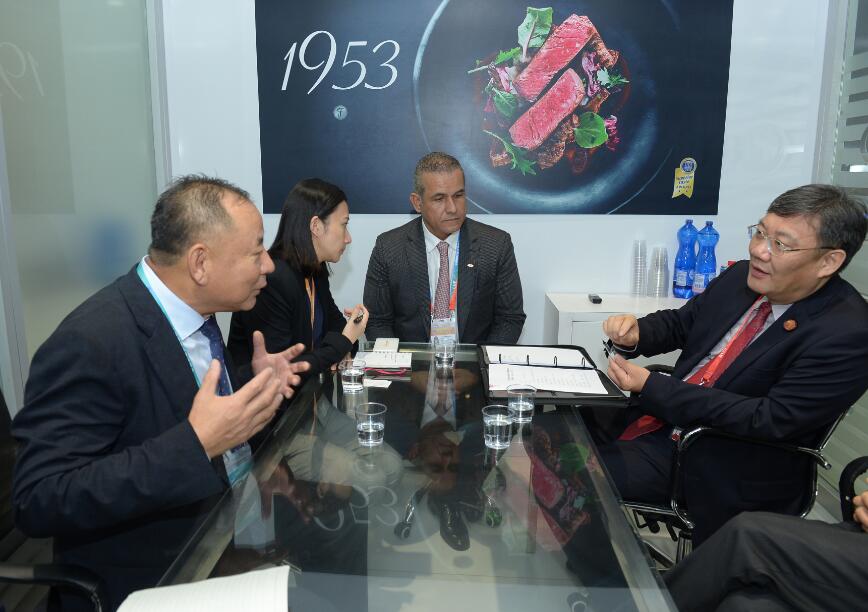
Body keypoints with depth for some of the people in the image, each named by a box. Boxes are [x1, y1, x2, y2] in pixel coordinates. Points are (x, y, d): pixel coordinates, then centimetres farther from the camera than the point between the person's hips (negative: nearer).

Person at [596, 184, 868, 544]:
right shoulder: (742, 277, 1)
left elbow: (769, 421, -24)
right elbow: (678, 323, 14)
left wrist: (651, 388, -25)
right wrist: (635, 333, -10)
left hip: (723, 466, -7)